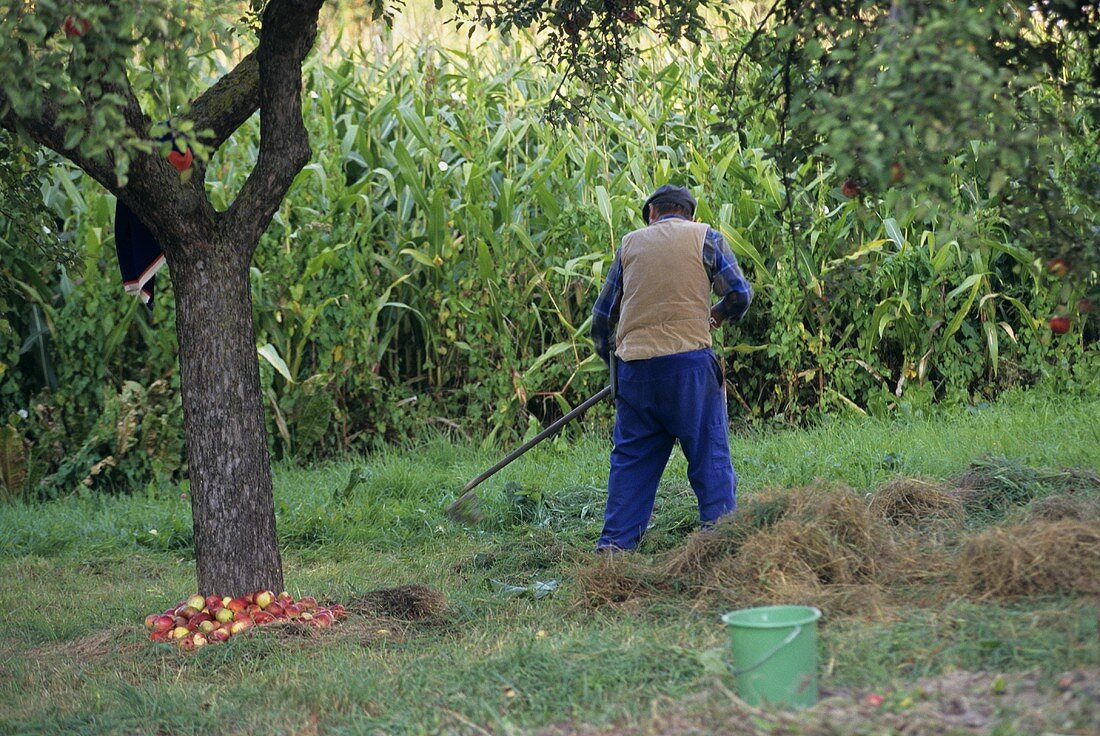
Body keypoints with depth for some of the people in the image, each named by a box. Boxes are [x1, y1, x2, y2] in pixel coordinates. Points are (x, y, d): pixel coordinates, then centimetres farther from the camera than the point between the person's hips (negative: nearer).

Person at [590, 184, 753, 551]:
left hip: (633, 363, 3)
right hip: (689, 359, -3)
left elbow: (603, 314, 18)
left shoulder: (631, 243, 15)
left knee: (631, 457, 11)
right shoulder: (705, 236, 7)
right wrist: (718, 315, 23)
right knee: (709, 453, 2)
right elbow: (740, 293, 3)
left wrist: (610, 359, 31)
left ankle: (614, 543, 9)